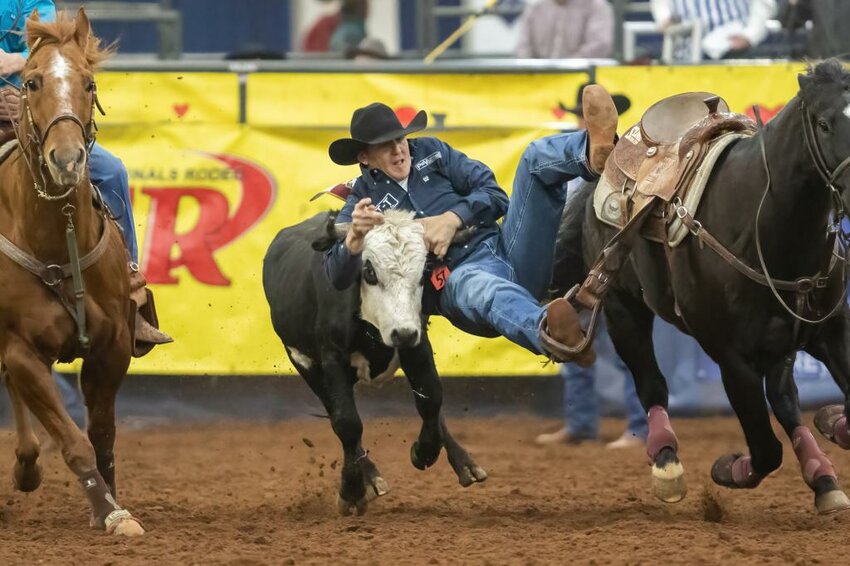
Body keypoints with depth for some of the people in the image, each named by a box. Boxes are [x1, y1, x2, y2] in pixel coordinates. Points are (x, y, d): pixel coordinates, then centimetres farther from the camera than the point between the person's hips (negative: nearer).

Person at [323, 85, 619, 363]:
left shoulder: (430, 152, 20)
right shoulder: (363, 200, 12)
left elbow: (494, 195, 12)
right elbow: (337, 276, 0)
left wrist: (452, 219, -7)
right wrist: (356, 235, -21)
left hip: (503, 246, 5)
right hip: (457, 279, -5)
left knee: (539, 155, -12)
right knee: (480, 286, -45)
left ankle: (595, 153, -49)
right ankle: (550, 329, -79)